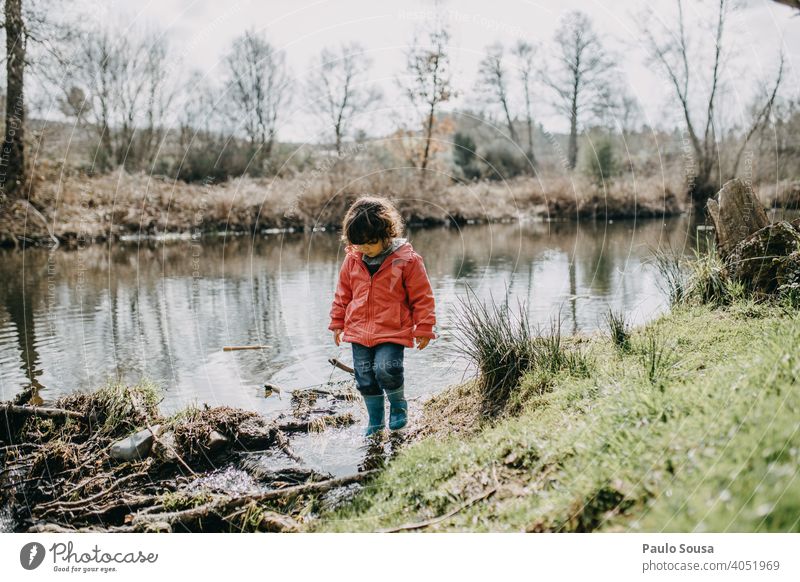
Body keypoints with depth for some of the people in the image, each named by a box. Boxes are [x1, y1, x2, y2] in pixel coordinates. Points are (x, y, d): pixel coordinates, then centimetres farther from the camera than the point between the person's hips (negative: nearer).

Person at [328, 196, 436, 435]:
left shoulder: (406, 259, -11)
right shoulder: (353, 259, 2)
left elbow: (422, 296, -4)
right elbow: (343, 293, 16)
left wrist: (423, 329, -3)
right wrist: (337, 323, 18)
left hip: (392, 331, -5)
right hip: (358, 331, 5)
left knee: (386, 370, -22)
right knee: (366, 379, 9)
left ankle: (399, 405, 9)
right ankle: (375, 421, 30)